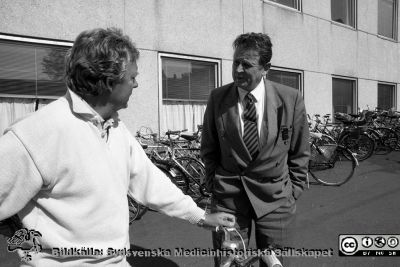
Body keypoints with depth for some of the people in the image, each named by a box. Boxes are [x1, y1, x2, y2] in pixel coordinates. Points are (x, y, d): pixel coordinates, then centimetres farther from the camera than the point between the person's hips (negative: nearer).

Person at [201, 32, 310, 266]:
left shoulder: (291, 99, -9)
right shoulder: (218, 98, -6)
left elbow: (300, 153, 2)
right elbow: (209, 149, 6)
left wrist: (293, 192, 2)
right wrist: (215, 184, 3)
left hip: (275, 198, 0)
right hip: (228, 195, 1)